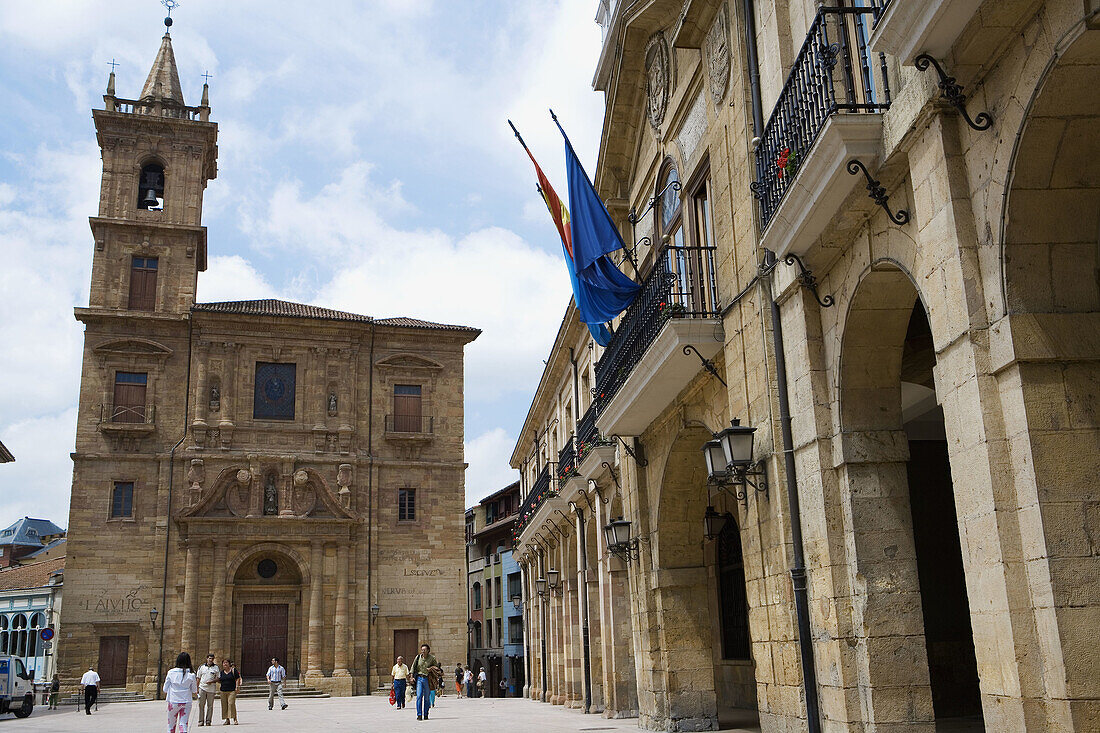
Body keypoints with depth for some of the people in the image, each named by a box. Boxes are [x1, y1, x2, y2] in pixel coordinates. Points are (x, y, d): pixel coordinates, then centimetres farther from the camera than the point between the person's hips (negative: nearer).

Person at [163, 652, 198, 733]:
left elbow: (165, 690, 0)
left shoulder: (171, 672, -6)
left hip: (173, 702, 0)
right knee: (183, 724, 3)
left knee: (171, 725, 15)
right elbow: (194, 692, 2)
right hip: (186, 702, 0)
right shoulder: (191, 674, -5)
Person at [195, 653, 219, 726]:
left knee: (210, 706, 2)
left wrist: (211, 681, -14)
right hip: (202, 688, 1)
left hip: (211, 689, -1)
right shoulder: (201, 667, 9)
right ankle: (201, 721, 6)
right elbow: (198, 678, 12)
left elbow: (218, 678, 4)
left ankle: (208, 721, 8)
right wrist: (197, 688, 6)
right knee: (201, 705, 0)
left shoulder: (216, 668, 5)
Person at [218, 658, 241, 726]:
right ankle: (226, 720, 11)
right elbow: (219, 681, 20)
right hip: (223, 691, 5)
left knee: (231, 703, -14)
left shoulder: (233, 670, 3)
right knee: (224, 705, 3)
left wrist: (237, 687, -8)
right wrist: (217, 680, -1)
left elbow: (237, 679, 1)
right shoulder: (221, 672, 15)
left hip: (232, 690, -5)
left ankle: (234, 719, -11)